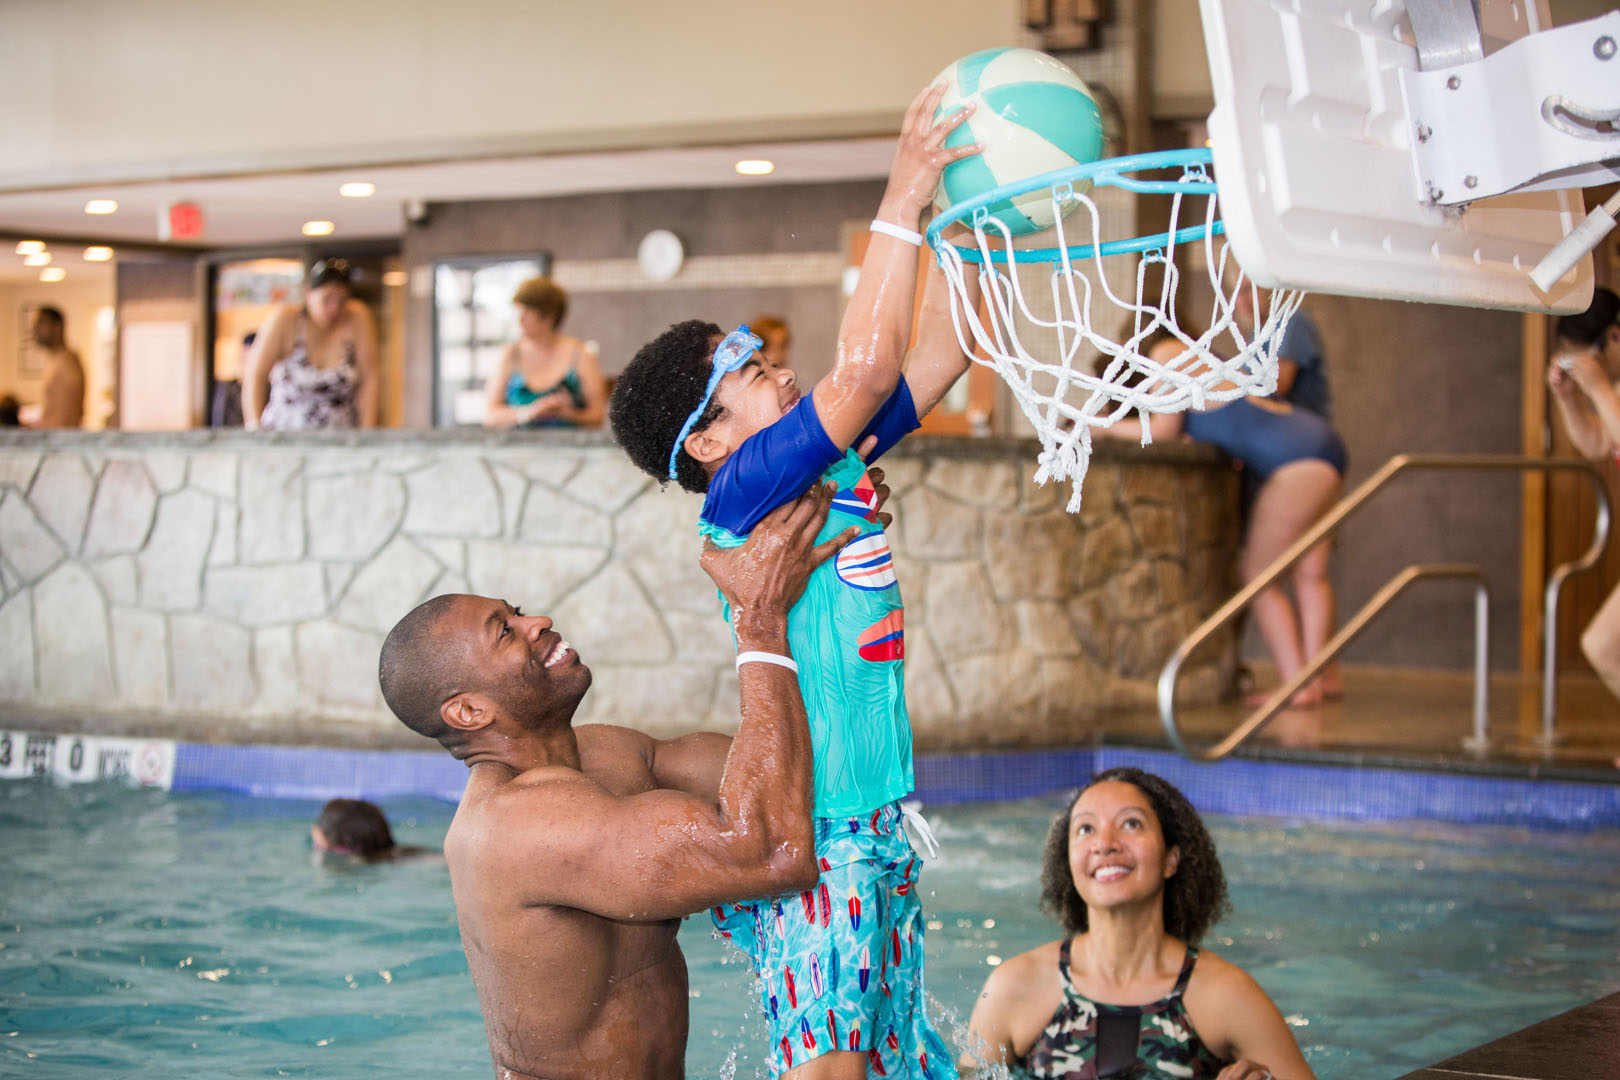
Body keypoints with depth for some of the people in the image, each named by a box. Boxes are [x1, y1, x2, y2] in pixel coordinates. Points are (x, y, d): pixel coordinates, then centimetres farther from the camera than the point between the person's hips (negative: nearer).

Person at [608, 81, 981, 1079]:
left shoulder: (835, 468, 11)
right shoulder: (743, 492, -13)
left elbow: (940, 353, 13)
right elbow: (863, 366, -25)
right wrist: (904, 200, -22)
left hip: (875, 819, 9)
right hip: (818, 835, -9)